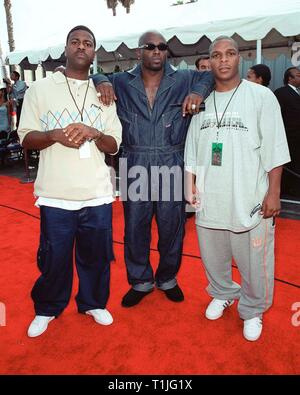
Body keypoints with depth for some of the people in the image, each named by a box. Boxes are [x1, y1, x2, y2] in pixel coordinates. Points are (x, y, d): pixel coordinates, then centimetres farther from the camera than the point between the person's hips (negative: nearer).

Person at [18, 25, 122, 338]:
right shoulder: (40, 89, 5)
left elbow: (114, 146, 6)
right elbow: (26, 138, 3)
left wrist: (93, 133, -16)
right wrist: (55, 135, -18)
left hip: (97, 194, 2)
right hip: (55, 194, -1)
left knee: (96, 255, 12)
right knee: (54, 257, 9)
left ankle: (93, 303, 36)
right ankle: (47, 308, 34)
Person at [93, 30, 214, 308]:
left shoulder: (184, 80, 4)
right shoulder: (122, 82, 7)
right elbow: (89, 79, 17)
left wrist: (199, 92, -14)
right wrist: (100, 82, -7)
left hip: (172, 167, 0)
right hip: (135, 167, 1)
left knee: (172, 227, 11)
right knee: (135, 227, 9)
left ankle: (168, 278, 35)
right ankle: (140, 281, 31)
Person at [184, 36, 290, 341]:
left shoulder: (261, 96, -3)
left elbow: (274, 150, -5)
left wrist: (273, 193, -9)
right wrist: (191, 185, 6)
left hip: (250, 201, -3)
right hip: (209, 200, 4)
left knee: (254, 263, 4)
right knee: (213, 258, 18)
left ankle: (253, 310, 30)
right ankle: (222, 295, 44)